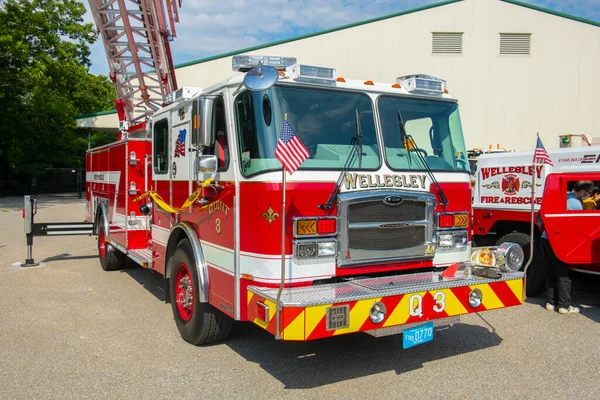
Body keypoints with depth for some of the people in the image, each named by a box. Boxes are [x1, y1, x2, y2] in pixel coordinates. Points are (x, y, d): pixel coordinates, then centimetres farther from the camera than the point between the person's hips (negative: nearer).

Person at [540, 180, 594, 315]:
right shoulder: (576, 204, -14)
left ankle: (550, 302, 20)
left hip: (545, 238, 8)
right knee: (563, 274, 2)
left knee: (550, 273, 13)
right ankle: (564, 306, 7)